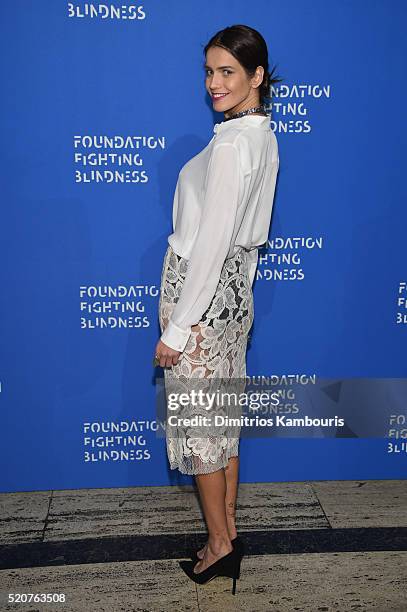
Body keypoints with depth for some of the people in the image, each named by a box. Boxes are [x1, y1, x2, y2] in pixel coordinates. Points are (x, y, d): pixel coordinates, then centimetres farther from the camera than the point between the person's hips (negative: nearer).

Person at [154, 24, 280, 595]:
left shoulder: (230, 144, -20)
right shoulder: (263, 135, 10)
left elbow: (211, 241, -23)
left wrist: (176, 329, -19)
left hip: (203, 290, -9)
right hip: (235, 287, 9)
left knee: (199, 421, 5)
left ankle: (220, 545, 20)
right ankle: (228, 531, 31)